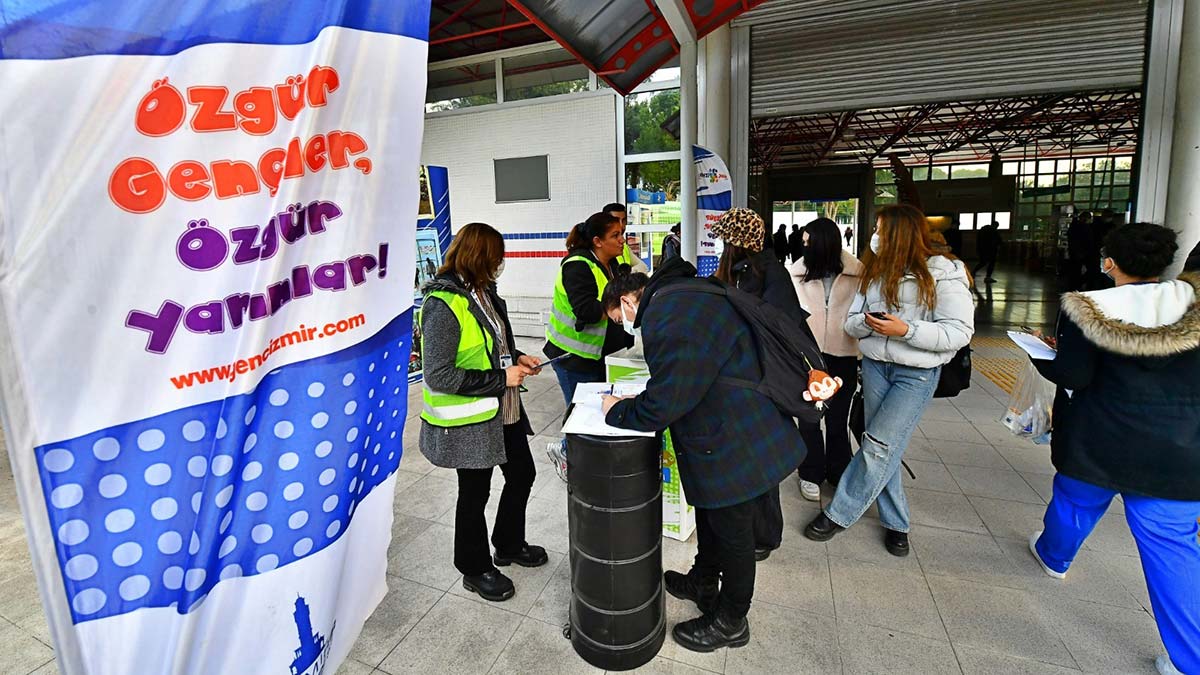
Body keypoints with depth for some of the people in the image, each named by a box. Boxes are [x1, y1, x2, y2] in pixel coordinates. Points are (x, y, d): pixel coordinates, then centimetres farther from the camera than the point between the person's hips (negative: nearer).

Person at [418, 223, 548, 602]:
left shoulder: (482, 291, 3)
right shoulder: (443, 305, -23)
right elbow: (439, 375, -26)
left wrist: (516, 358, 0)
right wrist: (500, 379, -22)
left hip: (503, 410, 8)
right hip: (469, 420, -8)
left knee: (522, 474, 20)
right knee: (475, 492, 11)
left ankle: (509, 545, 45)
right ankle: (475, 569, 36)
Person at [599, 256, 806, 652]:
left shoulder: (667, 319, -28)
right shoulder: (682, 294, 6)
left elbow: (662, 406, -25)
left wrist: (617, 412, -7)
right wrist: (633, 402, 9)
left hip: (734, 446, -10)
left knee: (732, 532, 12)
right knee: (709, 513, 28)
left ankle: (730, 623, 36)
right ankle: (703, 583, 52)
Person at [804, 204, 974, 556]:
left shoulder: (942, 274, -10)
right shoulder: (874, 273, 8)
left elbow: (959, 332, -14)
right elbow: (852, 323, 9)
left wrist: (906, 329, -24)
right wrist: (867, 323, -14)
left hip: (917, 373, -5)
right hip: (875, 365, 6)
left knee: (879, 445, -8)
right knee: (885, 448, 10)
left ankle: (839, 514, 7)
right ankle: (896, 522, 26)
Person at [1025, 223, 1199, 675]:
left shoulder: (1089, 311, -14)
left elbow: (1073, 375, -14)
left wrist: (1045, 351, 3)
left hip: (1100, 445, -2)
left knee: (1076, 501, 25)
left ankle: (1054, 556, 51)